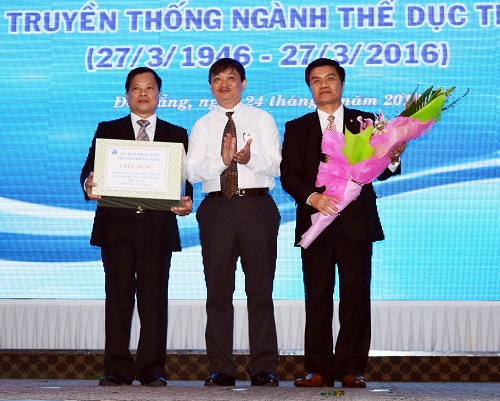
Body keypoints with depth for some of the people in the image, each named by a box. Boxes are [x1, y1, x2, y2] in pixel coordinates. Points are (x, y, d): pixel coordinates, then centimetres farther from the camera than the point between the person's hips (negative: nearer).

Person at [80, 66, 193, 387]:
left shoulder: (177, 134, 15)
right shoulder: (108, 130, 14)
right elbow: (90, 170, 4)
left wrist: (186, 201, -13)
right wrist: (89, 186, -18)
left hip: (158, 226, 0)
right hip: (117, 225, 0)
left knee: (154, 298, -1)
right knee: (118, 297, 0)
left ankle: (152, 369, 4)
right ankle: (118, 369, 4)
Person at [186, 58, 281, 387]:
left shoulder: (262, 119, 10)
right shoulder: (202, 126, 14)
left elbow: (275, 165, -2)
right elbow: (193, 171, 1)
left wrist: (250, 159, -22)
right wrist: (221, 161, -18)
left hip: (257, 205, -1)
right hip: (217, 208, 2)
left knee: (261, 289, -1)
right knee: (218, 291, 1)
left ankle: (264, 369, 3)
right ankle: (221, 369, 6)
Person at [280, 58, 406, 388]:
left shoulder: (366, 122, 12)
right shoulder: (297, 128, 13)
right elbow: (288, 175, 1)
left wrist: (392, 160, -18)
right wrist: (312, 197, -17)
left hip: (357, 222, 0)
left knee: (356, 296, -1)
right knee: (317, 298, 0)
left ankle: (352, 368, 4)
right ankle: (319, 369, 5)